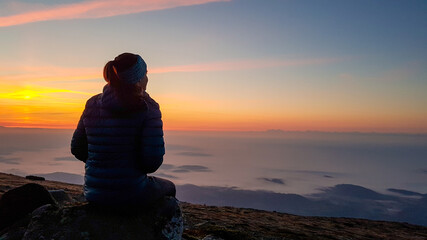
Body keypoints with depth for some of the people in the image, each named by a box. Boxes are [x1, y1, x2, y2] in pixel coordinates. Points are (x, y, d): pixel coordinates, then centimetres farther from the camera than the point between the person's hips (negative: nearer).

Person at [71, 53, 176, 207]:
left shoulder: (92, 105, -2)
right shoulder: (148, 109, -17)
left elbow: (77, 149, 5)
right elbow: (153, 160, -21)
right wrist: (141, 167, 2)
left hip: (94, 194, 6)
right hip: (131, 194, -5)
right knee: (169, 187, 28)